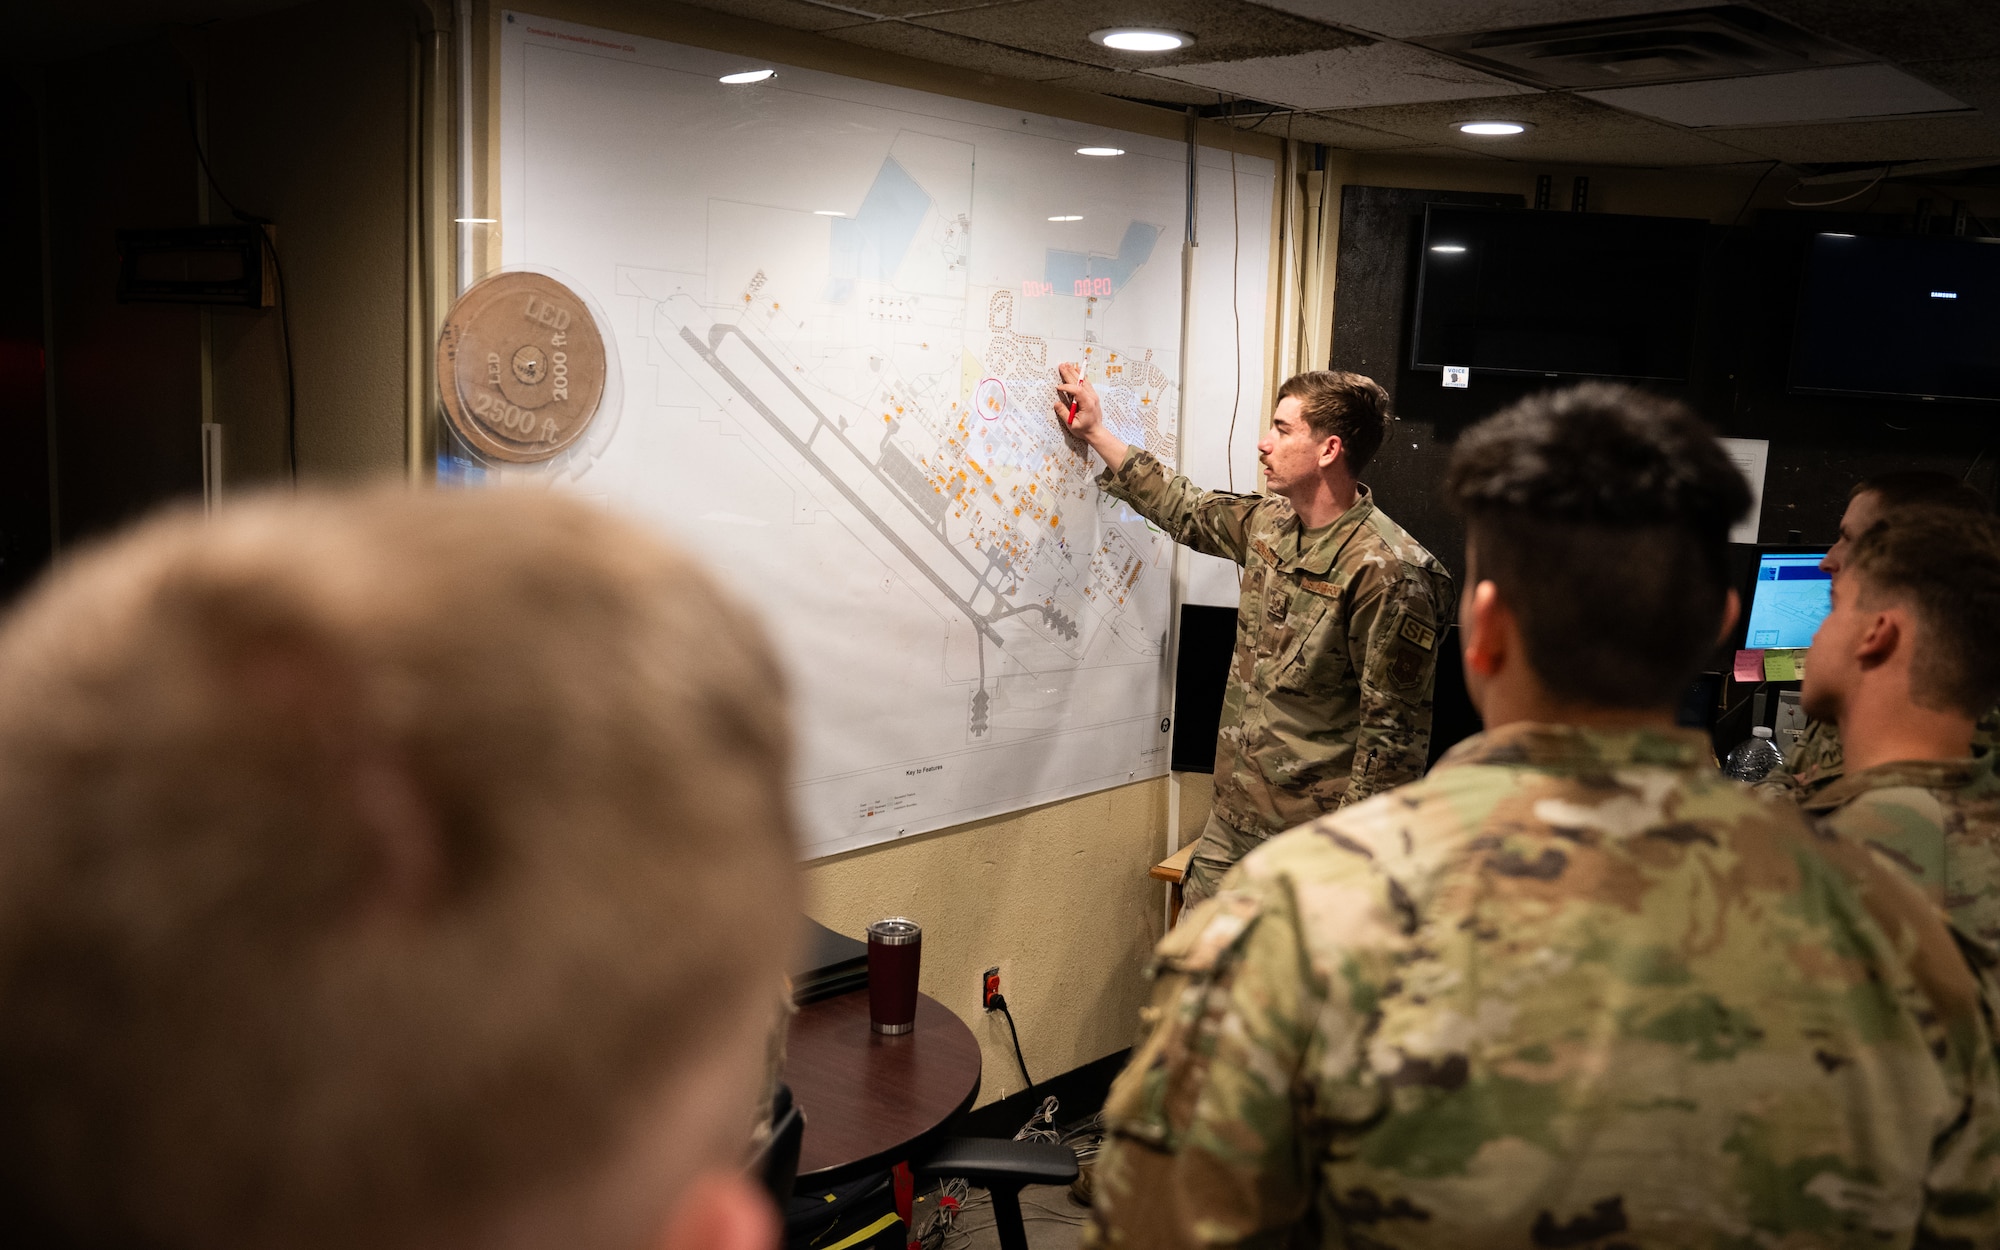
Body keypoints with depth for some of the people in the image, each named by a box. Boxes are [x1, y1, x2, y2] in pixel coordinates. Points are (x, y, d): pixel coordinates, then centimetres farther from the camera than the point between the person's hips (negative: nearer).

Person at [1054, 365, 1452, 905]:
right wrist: (1097, 432, 28)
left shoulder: (1387, 570, -20)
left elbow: (1393, 731, -18)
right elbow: (1185, 509, 26)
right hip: (1232, 817, 8)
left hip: (1312, 839, -8)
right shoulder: (1269, 522, 5)